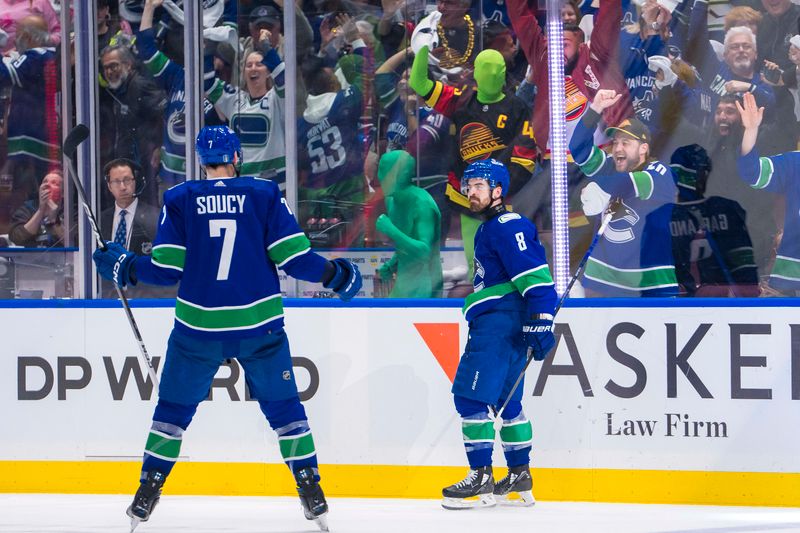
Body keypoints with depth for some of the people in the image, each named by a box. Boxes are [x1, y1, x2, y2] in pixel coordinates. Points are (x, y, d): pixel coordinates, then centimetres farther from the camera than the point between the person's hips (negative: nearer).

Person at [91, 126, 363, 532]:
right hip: (259, 326, 0)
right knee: (283, 406, 12)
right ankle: (313, 498, 8)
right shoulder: (264, 194, -1)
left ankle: (145, 497, 12)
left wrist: (122, 267, 15)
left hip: (198, 328, 0)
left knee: (174, 407, 13)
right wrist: (335, 275, 11)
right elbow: (292, 257, -5)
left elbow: (167, 270, -2)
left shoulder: (179, 200, 0)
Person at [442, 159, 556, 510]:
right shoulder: (489, 230, 22)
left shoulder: (507, 226, -11)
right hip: (494, 325, 11)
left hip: (501, 323, -11)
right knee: (506, 400, 16)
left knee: (470, 395, -13)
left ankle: (481, 480, -14)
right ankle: (520, 475, 21)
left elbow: (534, 276, -21)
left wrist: (540, 323, -28)